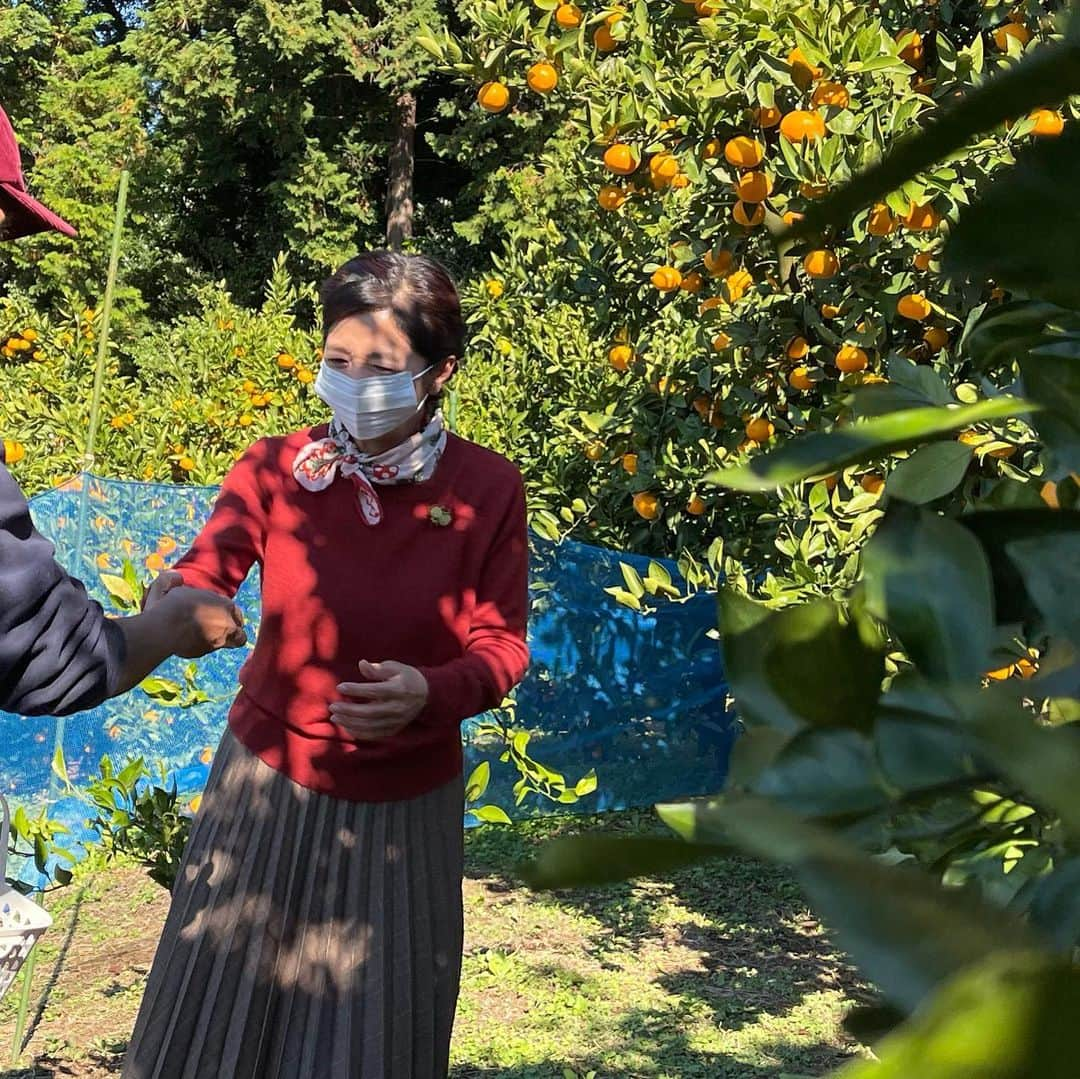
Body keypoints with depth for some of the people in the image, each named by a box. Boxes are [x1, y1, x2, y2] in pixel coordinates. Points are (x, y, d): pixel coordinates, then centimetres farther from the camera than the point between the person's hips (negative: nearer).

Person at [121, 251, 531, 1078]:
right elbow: (205, 568, -23)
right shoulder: (277, 467, -9)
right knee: (223, 1010, 12)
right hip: (269, 779, 1)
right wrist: (172, 602, -47)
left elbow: (501, 645, -11)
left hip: (404, 802, 0)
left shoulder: (487, 489, -11)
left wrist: (430, 693, -32)